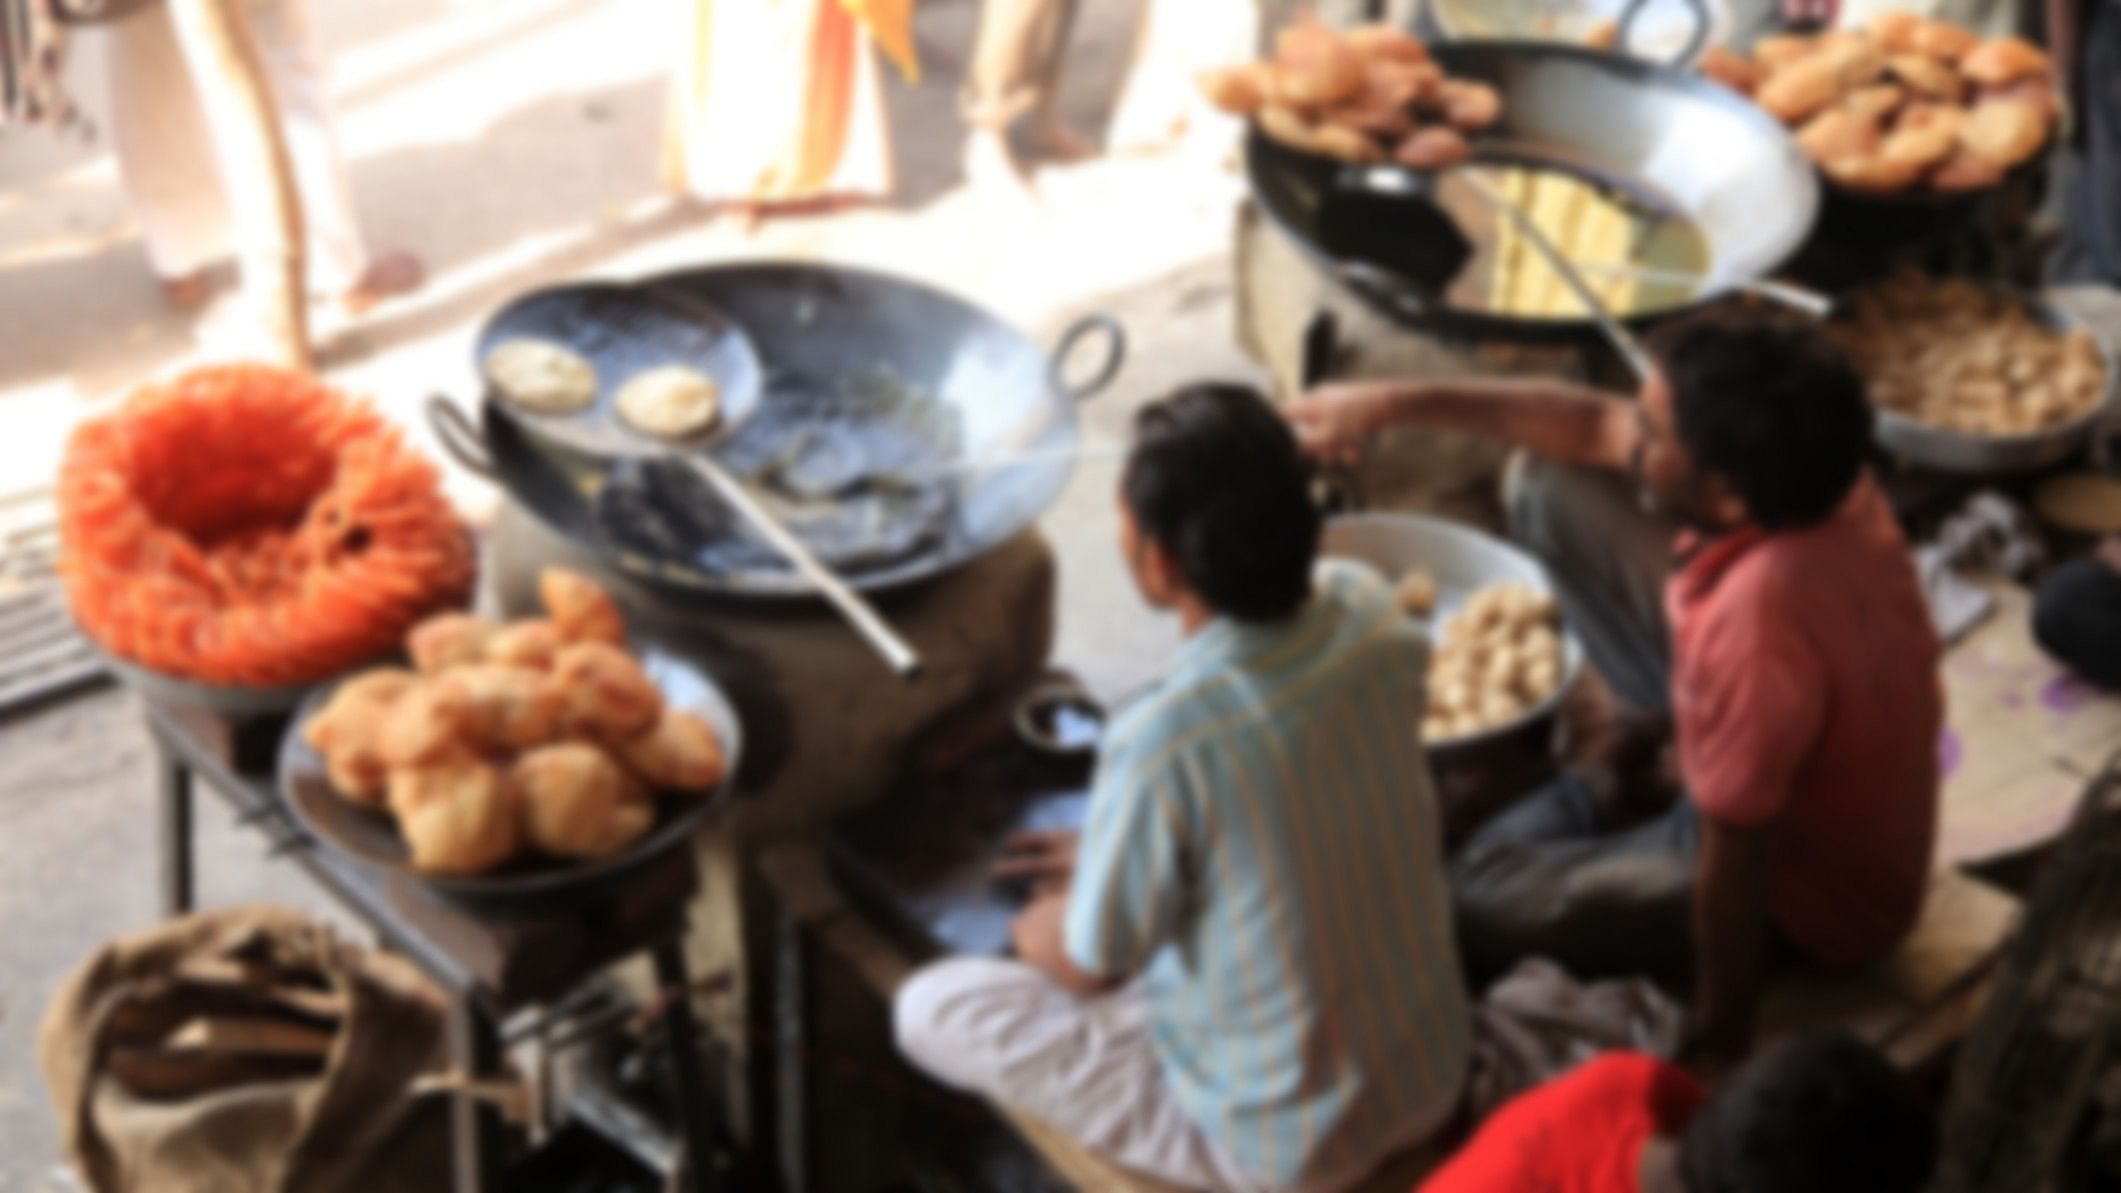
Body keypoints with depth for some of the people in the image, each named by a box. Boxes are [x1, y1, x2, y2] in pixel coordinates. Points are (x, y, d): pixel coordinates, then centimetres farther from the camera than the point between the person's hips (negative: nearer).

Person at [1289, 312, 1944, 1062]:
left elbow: (1735, 867, -31)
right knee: (1546, 480, -1)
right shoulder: (1800, 468, -20)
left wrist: (1718, 1041, -15)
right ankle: (1642, 740, 16)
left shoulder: (1757, 628, -44)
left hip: (1804, 893, -7)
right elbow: (1590, 425, -4)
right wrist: (1398, 402, -8)